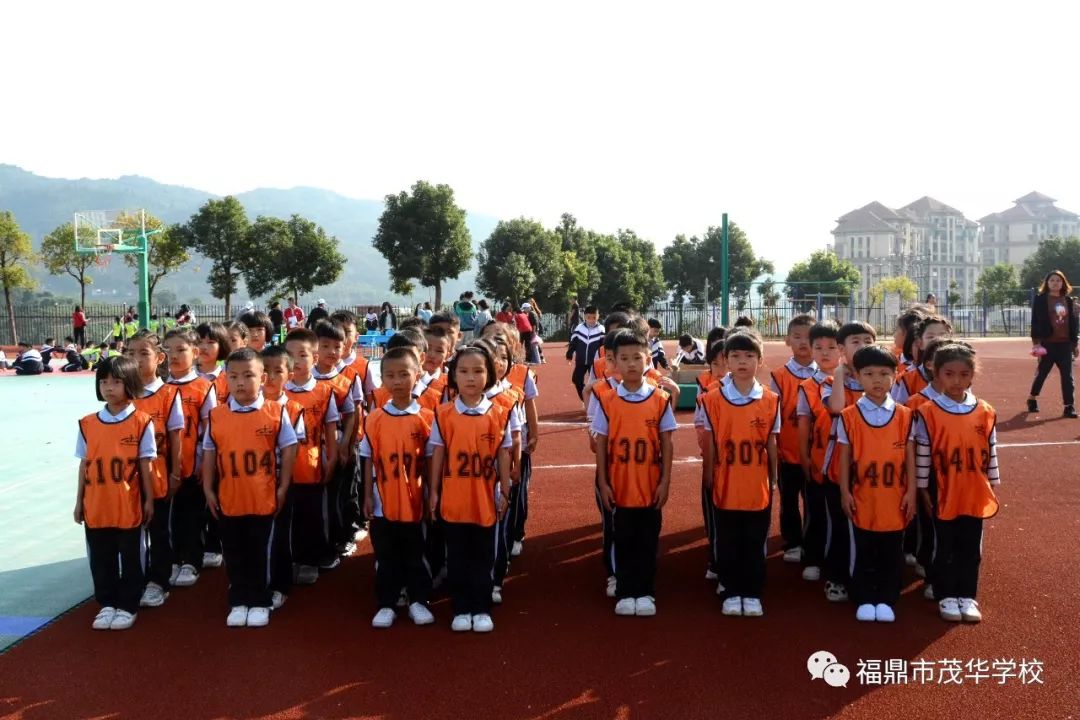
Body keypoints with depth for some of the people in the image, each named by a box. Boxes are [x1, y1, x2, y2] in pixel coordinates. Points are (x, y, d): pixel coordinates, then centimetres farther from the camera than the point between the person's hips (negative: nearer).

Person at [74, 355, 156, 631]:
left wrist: (149, 499, 0)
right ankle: (107, 604, 28)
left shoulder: (141, 422, -7)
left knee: (130, 558, 8)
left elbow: (145, 464, -3)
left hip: (128, 506, -3)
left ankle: (127, 606, 21)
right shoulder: (87, 424, 2)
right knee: (101, 559, 13)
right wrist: (79, 501, 9)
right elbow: (84, 465, 8)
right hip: (96, 506, 3)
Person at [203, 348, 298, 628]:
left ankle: (260, 603, 22)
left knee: (260, 554, 9)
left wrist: (283, 488, -4)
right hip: (228, 499, 2)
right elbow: (209, 454, 6)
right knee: (234, 554, 14)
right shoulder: (216, 415, -1)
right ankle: (239, 602, 27)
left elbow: (288, 450, -2)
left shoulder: (276, 412, -7)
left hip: (264, 499, -2)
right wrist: (208, 490, 4)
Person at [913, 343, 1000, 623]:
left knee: (970, 549, 12)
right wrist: (923, 491, -4)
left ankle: (967, 596, 25)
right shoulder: (927, 413, -9)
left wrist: (993, 488, 9)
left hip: (975, 496, 3)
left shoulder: (985, 413, 0)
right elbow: (921, 456, -5)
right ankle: (946, 596, 22)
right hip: (943, 496, -2)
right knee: (945, 549, 9)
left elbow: (991, 453, 7)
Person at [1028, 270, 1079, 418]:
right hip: (1047, 343, -4)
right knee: (1042, 373, 6)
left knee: (1067, 375, 1)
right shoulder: (1040, 299, -3)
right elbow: (1036, 322, -7)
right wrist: (1036, 342, -14)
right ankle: (1032, 399, 26)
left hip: (1065, 344, 4)